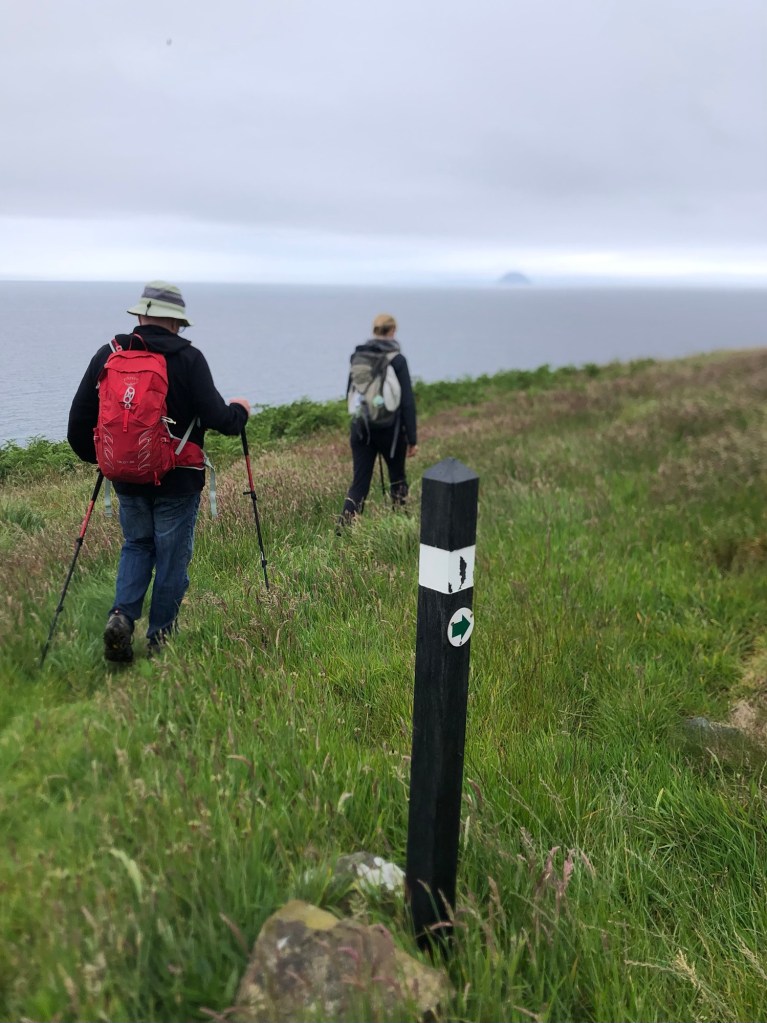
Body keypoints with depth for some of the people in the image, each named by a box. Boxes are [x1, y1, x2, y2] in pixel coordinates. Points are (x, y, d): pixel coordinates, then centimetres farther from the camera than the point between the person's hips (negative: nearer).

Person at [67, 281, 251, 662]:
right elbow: (218, 419, -16)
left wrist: (94, 456, 21)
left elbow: (79, 417, 3)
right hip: (177, 480, -4)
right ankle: (160, 638, 20)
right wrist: (239, 410, 6)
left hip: (127, 477, 4)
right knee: (172, 558, 10)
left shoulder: (108, 354, 0)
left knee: (136, 545, 22)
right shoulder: (188, 358, -12)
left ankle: (121, 615, 1)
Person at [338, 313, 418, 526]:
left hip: (360, 428, 3)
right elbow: (407, 402, -11)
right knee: (397, 477, 18)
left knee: (359, 483, 6)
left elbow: (350, 393, 12)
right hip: (389, 429, -3)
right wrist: (412, 438, -7)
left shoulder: (357, 356, 3)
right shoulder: (397, 360, -10)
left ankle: (343, 529, -6)